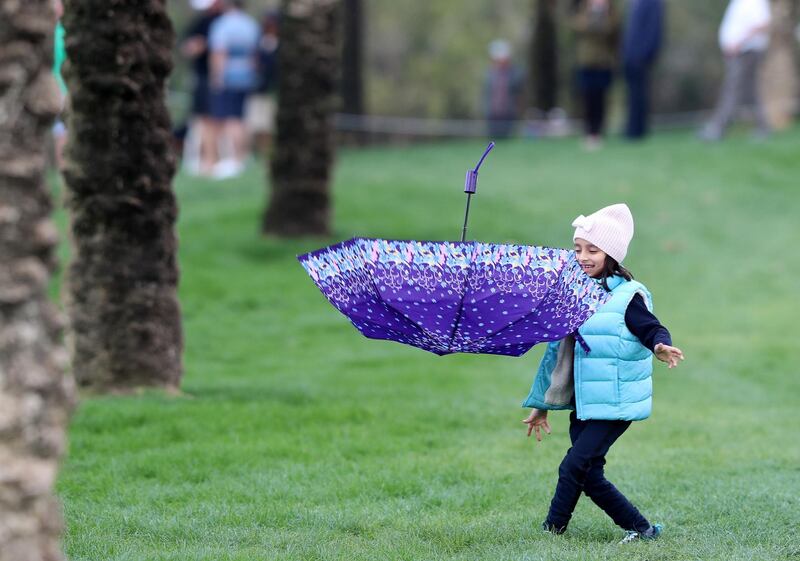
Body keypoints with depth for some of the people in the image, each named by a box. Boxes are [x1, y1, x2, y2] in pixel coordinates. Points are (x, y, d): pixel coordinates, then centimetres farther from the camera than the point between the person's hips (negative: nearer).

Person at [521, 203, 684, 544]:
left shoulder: (627, 297, -10)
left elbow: (654, 330, -19)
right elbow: (560, 352, 19)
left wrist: (661, 347, -45)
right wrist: (542, 404, 23)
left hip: (615, 404, -7)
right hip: (582, 404, 7)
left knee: (574, 466, -13)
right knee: (589, 476, 5)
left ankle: (551, 531, -4)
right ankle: (640, 528, 17)